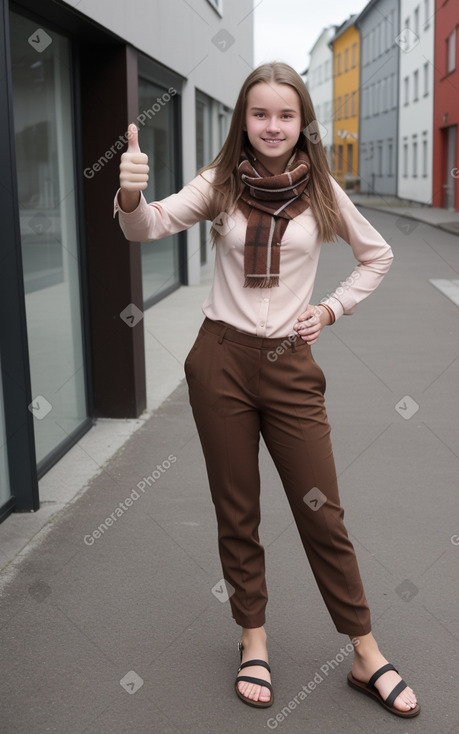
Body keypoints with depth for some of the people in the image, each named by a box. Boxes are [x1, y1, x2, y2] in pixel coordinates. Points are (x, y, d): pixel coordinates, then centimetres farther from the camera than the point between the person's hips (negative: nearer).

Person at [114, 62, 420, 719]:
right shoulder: (221, 184, -2)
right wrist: (130, 195, -39)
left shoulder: (321, 190, 0)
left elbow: (378, 255, 13)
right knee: (236, 513, 10)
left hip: (290, 364, 0)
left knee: (322, 512, 5)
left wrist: (331, 309, 2)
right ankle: (254, 645, 28)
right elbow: (150, 226, -17)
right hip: (221, 361, 0)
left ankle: (367, 658, 19)